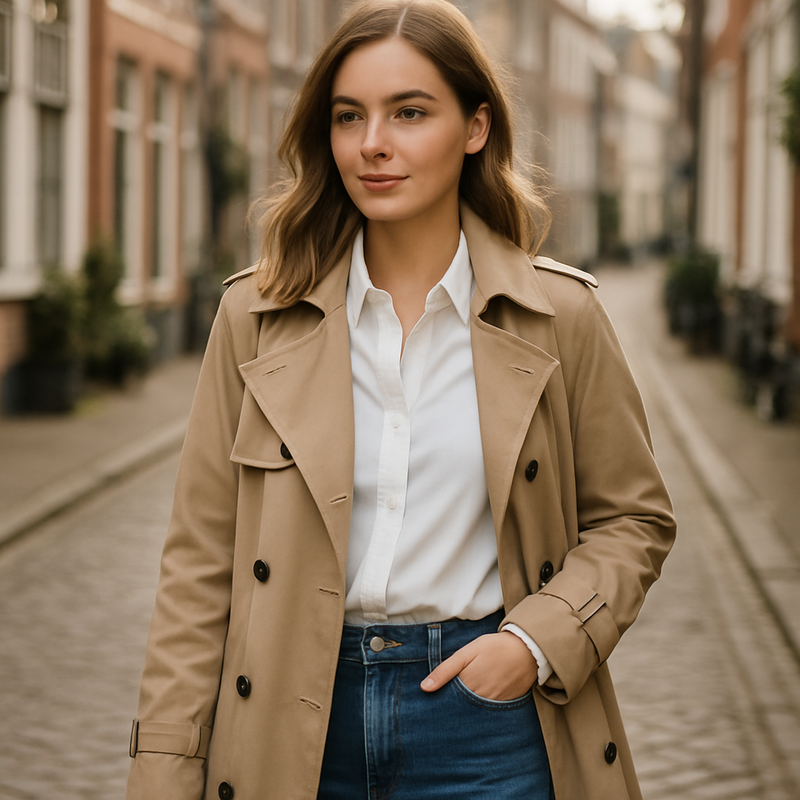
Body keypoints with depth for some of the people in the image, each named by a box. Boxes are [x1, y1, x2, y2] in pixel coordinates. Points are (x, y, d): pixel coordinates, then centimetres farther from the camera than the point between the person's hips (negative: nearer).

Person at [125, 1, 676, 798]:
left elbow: (632, 519, 7)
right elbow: (201, 564, 0)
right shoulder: (256, 317, -1)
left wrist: (537, 641, -9)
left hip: (488, 721, -1)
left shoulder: (559, 316, -2)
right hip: (297, 730, 1)